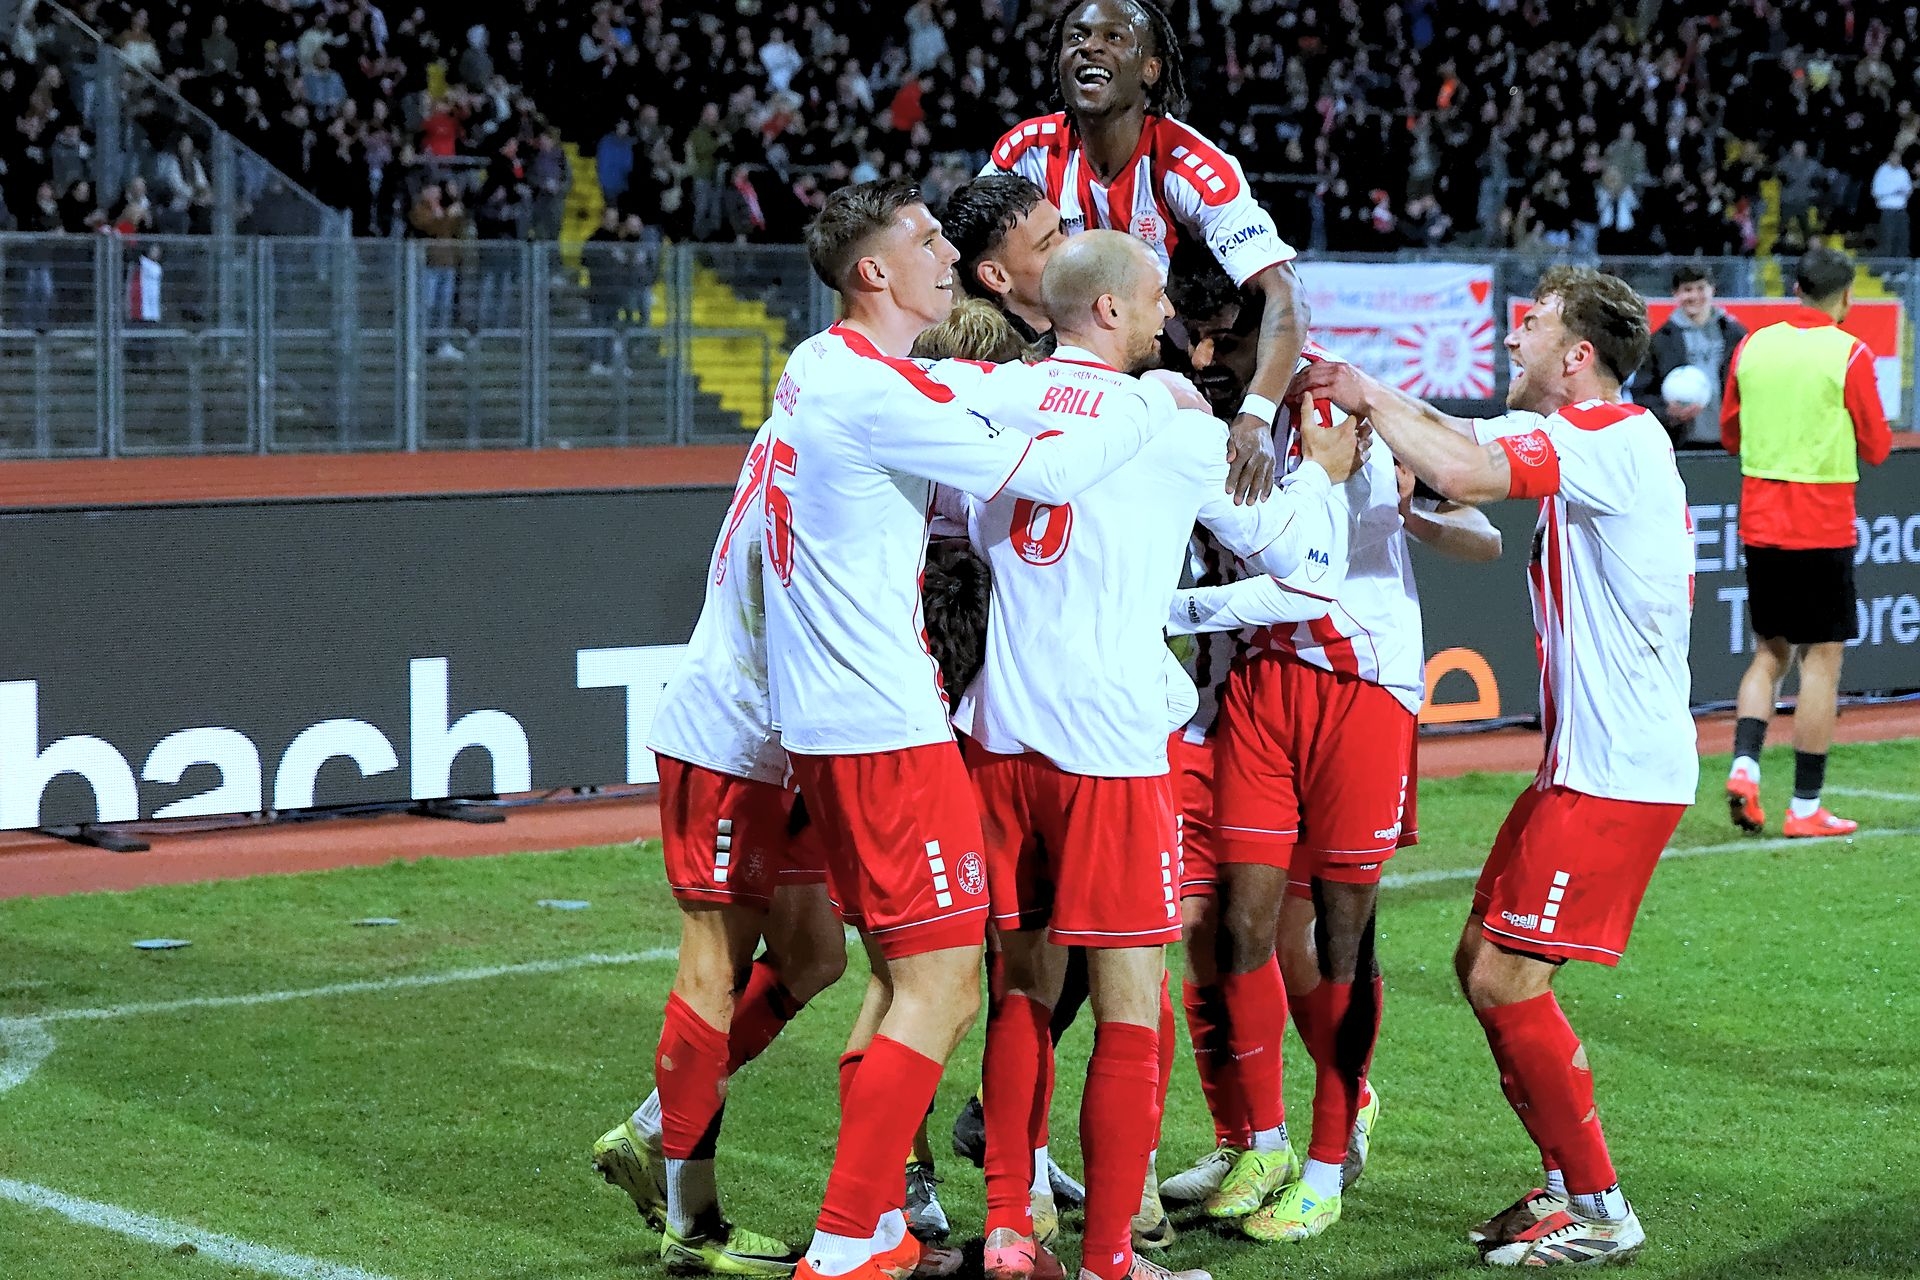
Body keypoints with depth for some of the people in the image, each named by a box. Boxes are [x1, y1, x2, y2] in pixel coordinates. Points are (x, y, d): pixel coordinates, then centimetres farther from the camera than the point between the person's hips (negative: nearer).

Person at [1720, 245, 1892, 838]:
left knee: (1770, 652, 16)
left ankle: (1743, 765, -3)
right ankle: (1806, 808, 1)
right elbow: (1877, 448, -4)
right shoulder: (1848, 354, -9)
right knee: (1822, 658, 1)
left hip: (1759, 523, 5)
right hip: (1822, 528, -5)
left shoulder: (1752, 346, 5)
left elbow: (1729, 434, 13)